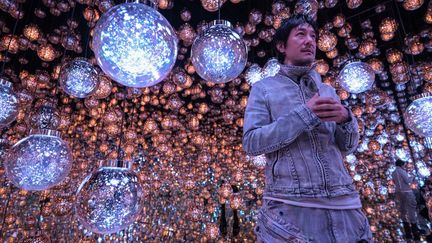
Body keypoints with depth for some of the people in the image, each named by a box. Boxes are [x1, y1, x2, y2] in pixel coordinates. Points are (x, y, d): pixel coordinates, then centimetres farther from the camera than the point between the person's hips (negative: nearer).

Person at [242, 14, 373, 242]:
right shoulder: (263, 88, 1)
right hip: (290, 207, -4)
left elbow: (347, 146, 12)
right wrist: (304, 114, -16)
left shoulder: (327, 90, 14)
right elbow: (251, 143, -9)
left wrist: (345, 118, -9)